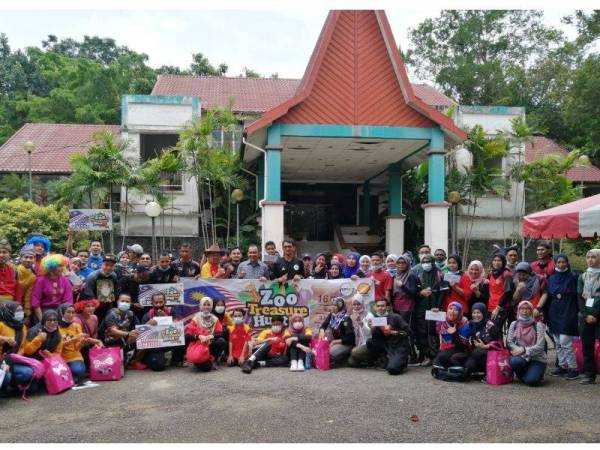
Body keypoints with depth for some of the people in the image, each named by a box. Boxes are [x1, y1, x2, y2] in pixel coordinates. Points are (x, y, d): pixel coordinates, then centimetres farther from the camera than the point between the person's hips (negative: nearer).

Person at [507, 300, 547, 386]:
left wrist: (524, 350, -21)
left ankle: (536, 374, 11)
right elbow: (509, 342, 2)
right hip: (520, 357, 3)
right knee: (514, 361, -34)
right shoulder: (514, 324, 6)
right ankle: (525, 374, 1)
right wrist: (517, 349, -18)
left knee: (531, 380, -27)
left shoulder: (538, 325, -5)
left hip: (537, 359, -2)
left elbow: (540, 346, -11)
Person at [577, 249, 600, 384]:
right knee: (586, 346, 4)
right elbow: (580, 297, 9)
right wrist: (586, 315, -3)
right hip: (585, 316, 4)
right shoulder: (582, 276, 14)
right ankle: (589, 374, 10)